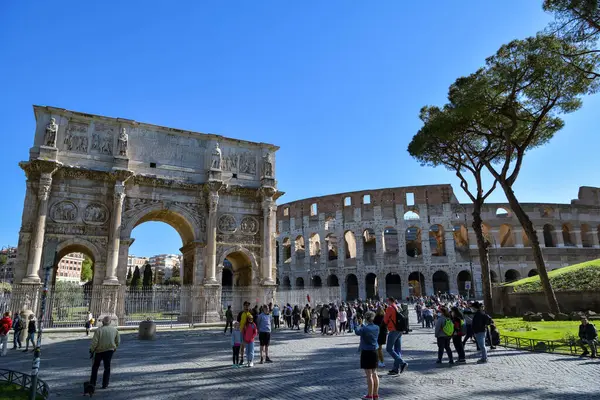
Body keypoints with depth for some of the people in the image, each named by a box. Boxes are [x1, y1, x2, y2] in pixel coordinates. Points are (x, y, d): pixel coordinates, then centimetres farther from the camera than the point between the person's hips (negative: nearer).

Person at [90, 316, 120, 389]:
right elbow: (118, 341, 7)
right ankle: (105, 384, 9)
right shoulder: (114, 330, -2)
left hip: (99, 351, -2)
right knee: (107, 367, 9)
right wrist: (115, 347, 22)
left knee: (95, 367, 18)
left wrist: (92, 350, -3)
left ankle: (92, 382, 24)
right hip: (109, 350, 2)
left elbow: (94, 341, -16)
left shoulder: (99, 330, -14)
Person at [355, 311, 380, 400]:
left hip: (366, 352, -6)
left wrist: (359, 326, 18)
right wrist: (363, 325, 21)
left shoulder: (365, 329, -18)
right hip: (374, 352, 6)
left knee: (369, 375, 1)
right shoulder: (377, 328, -2)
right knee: (374, 374, 14)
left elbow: (357, 331, -1)